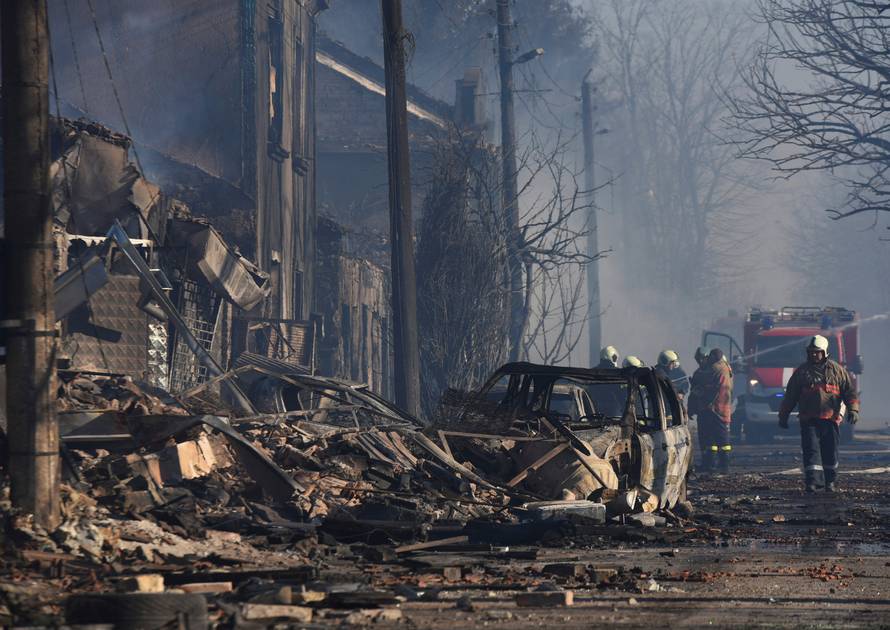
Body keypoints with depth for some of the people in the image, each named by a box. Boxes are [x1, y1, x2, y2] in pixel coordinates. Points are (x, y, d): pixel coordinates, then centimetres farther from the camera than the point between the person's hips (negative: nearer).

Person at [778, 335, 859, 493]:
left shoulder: (837, 370, 8)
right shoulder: (802, 372, 9)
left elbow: (849, 391, 7)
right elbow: (790, 396, 13)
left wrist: (853, 409, -6)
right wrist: (783, 416, 12)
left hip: (830, 419, 0)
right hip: (809, 420, 0)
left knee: (830, 452, 7)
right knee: (811, 450, -11)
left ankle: (830, 481, 20)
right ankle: (812, 481, -16)